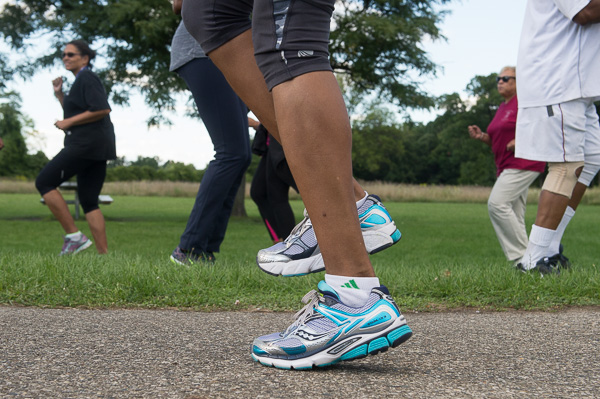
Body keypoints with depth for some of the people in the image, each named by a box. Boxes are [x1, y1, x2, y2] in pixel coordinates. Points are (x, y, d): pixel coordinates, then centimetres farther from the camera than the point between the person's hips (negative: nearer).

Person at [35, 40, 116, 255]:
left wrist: (68, 123, -15)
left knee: (44, 182, -6)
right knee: (89, 201, 9)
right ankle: (103, 252, 5)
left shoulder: (87, 78, -8)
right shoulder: (81, 80, 22)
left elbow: (102, 109, -20)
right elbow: (74, 112, 31)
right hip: (97, 147, 10)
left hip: (87, 143, -10)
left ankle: (74, 236, -10)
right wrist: (59, 93, 17)